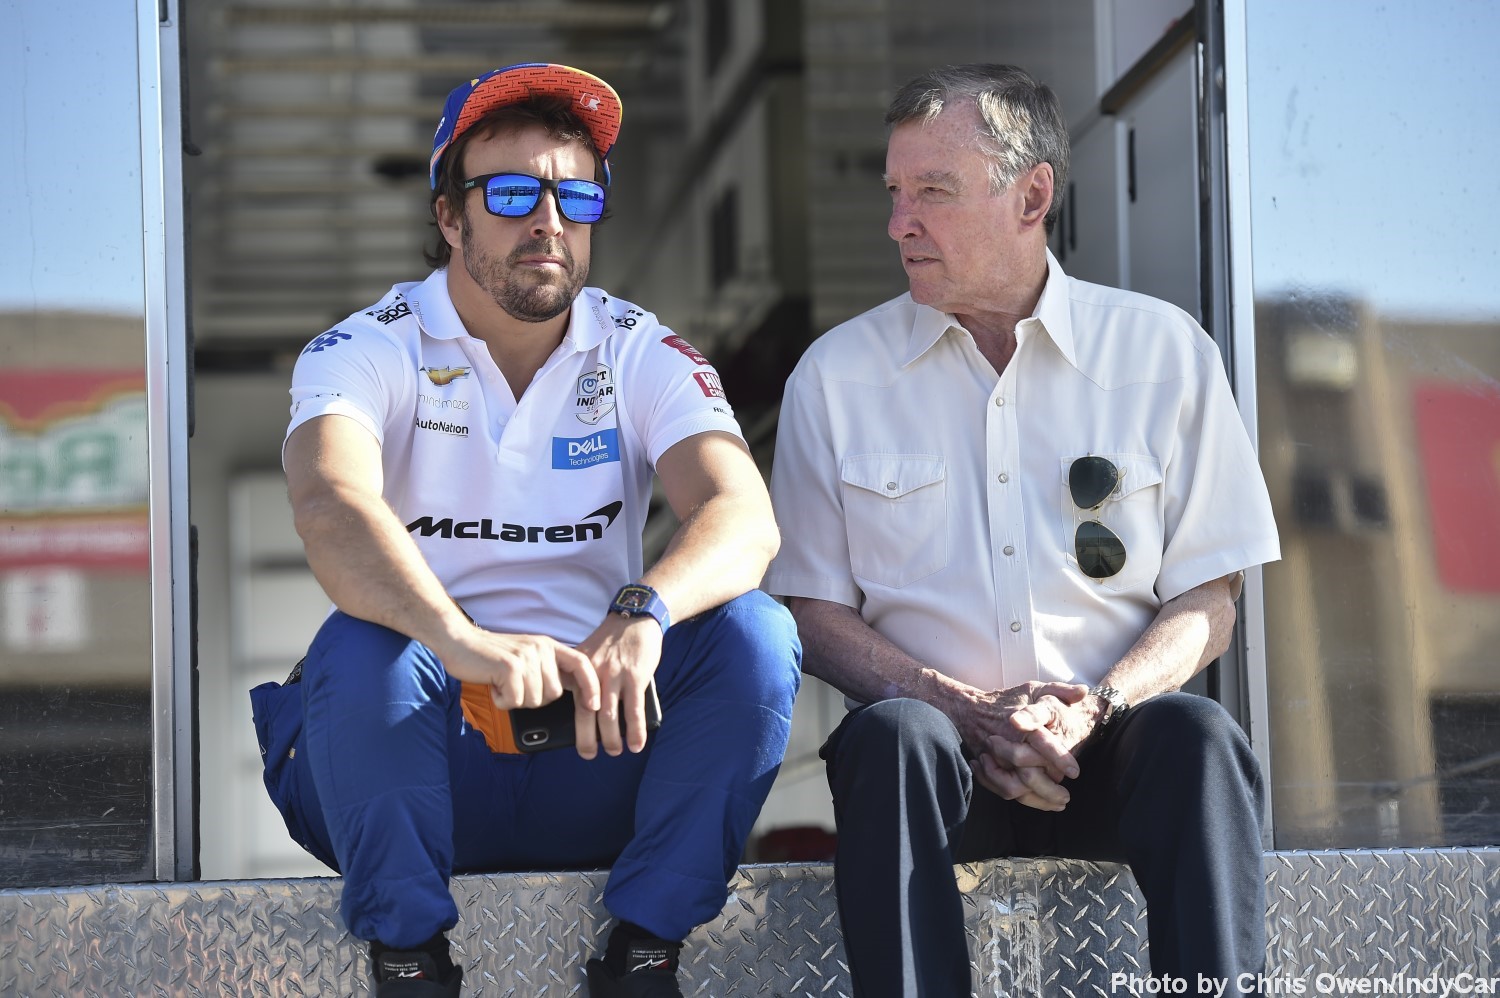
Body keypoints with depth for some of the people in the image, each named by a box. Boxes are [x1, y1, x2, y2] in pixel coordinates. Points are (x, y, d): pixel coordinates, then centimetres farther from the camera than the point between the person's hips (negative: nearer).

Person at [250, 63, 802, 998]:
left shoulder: (644, 355, 3)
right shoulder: (370, 352, -5)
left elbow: (746, 520, -15)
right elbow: (333, 511, -28)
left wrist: (645, 611, -39)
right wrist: (460, 640, -49)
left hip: (597, 753, 2)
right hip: (422, 766, -2)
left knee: (756, 630, -22)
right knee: (361, 644, -33)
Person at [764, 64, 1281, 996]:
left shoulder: (1165, 351, 6)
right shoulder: (836, 375, 7)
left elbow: (1205, 604, 5)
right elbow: (816, 612, 4)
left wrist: (1091, 710, -14)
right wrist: (967, 709, -13)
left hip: (1107, 752, 0)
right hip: (947, 754, 0)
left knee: (1198, 732, -32)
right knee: (895, 733, -33)